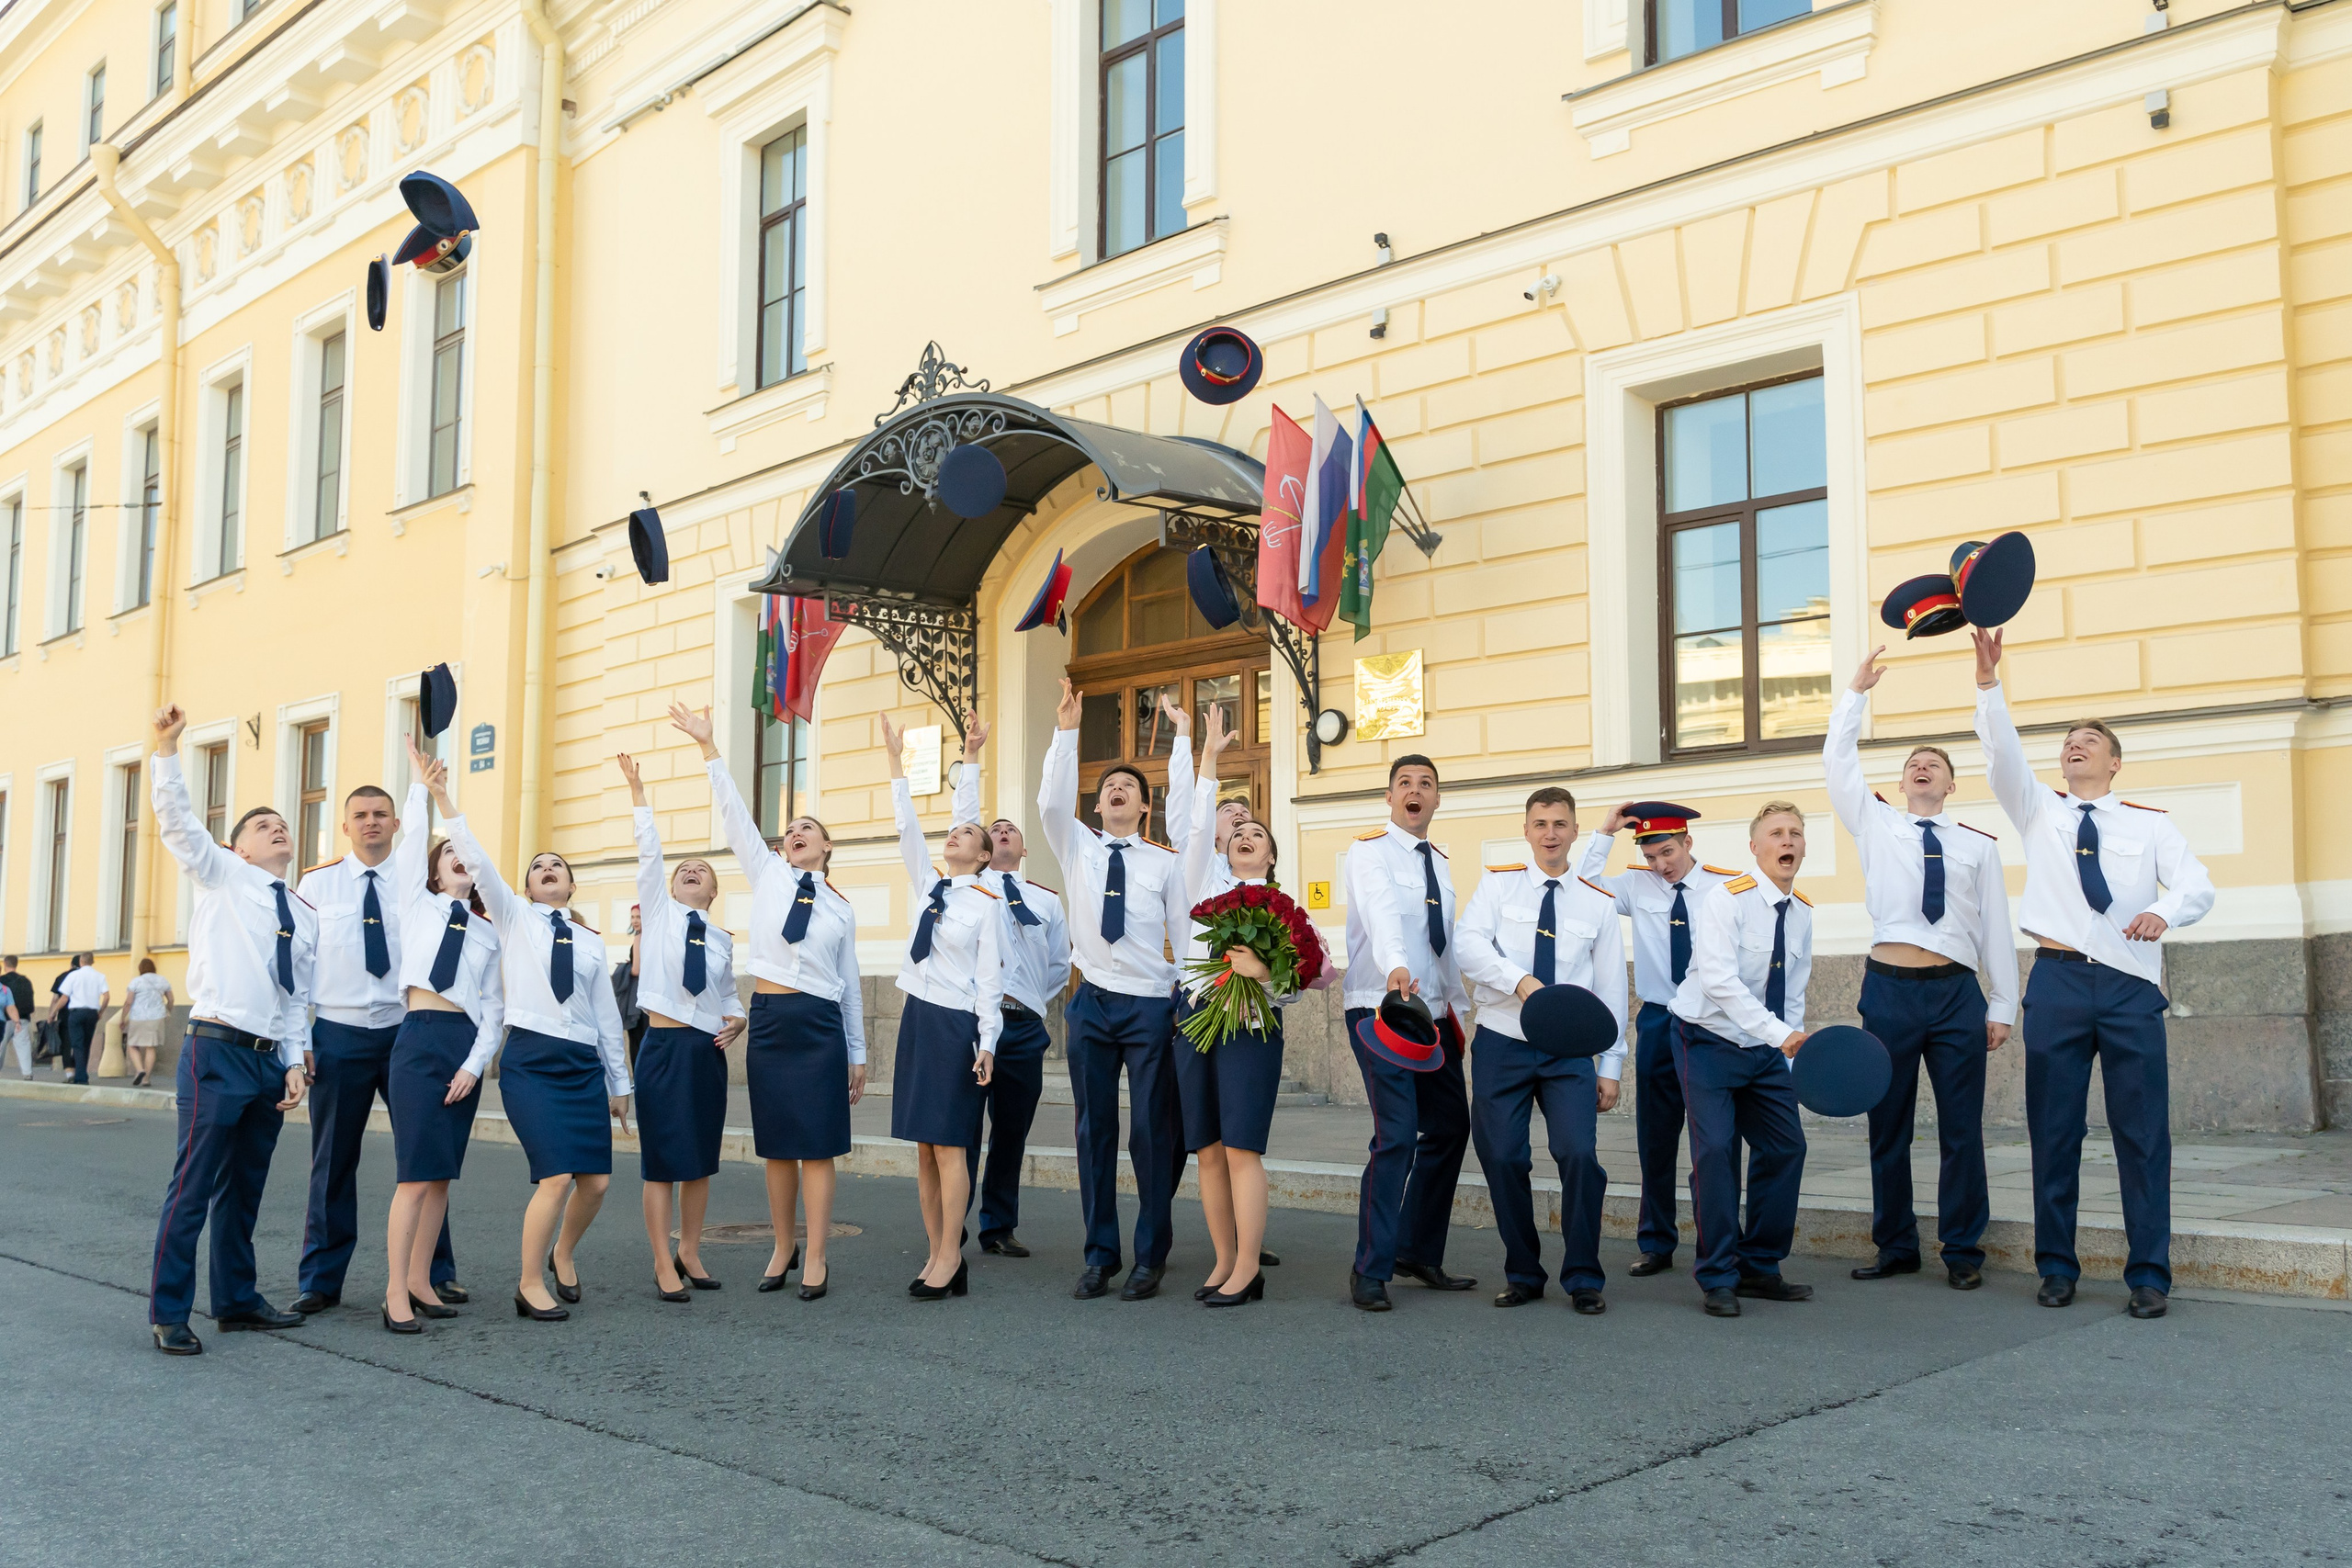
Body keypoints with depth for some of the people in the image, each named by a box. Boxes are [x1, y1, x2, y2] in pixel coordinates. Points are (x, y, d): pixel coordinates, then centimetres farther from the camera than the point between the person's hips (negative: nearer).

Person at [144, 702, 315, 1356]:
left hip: (270, 1060, 6)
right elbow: (177, 821, -10)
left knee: (244, 1189, 14)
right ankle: (168, 1314, 4)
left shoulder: (305, 916, 17)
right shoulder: (222, 876, 4)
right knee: (193, 1188, -5)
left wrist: (295, 1062, 5)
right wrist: (166, 749, -22)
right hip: (218, 1051, -6)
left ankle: (236, 1301, 24)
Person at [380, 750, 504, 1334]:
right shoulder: (417, 903, 12)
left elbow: (494, 1008, 12)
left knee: (443, 1174, 6)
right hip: (421, 1039, -4)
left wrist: (476, 1063, 0)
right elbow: (413, 836, 4)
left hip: (466, 1046, 4)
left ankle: (421, 1280, 14)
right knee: (416, 1172, -10)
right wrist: (422, 783, 8)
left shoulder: (488, 933, 17)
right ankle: (396, 1292, -6)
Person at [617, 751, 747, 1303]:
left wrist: (737, 1020, 2)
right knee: (663, 1159, -3)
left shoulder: (722, 940, 12)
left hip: (709, 1051, 4)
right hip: (664, 1047, -4)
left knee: (702, 1159, 9)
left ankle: (690, 1253, 22)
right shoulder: (659, 912, 4)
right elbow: (649, 851, -3)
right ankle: (663, 1265, 5)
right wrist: (637, 790, -8)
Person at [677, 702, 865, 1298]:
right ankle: (782, 1249, 21)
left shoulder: (841, 908, 11)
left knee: (818, 1145, -3)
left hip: (821, 1025, -1)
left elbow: (850, 985, 12)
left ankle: (815, 1260, 4)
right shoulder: (767, 873, 10)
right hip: (768, 1019, 1)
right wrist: (707, 747, -5)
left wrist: (857, 1055, 10)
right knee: (777, 1144, 7)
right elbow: (735, 814, 2)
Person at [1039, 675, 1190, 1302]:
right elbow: (1051, 803, -8)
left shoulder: (1166, 863, 6)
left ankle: (1150, 1258, 10)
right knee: (1094, 1130, 6)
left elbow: (1185, 932, 5)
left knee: (1152, 1131, -1)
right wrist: (1066, 732, -15)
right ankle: (1099, 1256, 16)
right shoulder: (1078, 848, 10)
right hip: (1092, 1003, 2)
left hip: (1152, 1005, -2)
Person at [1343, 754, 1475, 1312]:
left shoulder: (1438, 861, 16)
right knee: (1397, 1134, -16)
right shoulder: (1370, 851, -9)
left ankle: (1419, 1254, 24)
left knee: (1450, 1127, 11)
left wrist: (1458, 1007, 16)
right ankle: (1370, 1271, -6)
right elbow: (1382, 911, -29)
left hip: (1433, 1014, 8)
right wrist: (1395, 966, -46)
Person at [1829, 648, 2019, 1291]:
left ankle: (1963, 1251, 12)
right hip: (1890, 989, 0)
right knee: (1888, 1128, 5)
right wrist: (1856, 691, 5)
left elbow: (1996, 927, 9)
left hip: (1957, 994, 0)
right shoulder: (1876, 826, 13)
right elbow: (1839, 761, 5)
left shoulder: (1978, 845, 12)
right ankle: (1896, 1247, 17)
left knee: (1962, 1129, 1)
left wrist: (2002, 1006, 4)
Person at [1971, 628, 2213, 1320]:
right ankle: (2057, 1266, 13)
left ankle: (2149, 1274, 8)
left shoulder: (2150, 824, 12)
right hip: (2059, 982, 1)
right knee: (2053, 1131, 4)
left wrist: (2164, 910, -22)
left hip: (2131, 987, 0)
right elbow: (2003, 753, -3)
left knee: (2143, 1132, -1)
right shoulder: (2039, 811, 12)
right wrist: (1988, 681, -17)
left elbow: (2198, 885, 1)